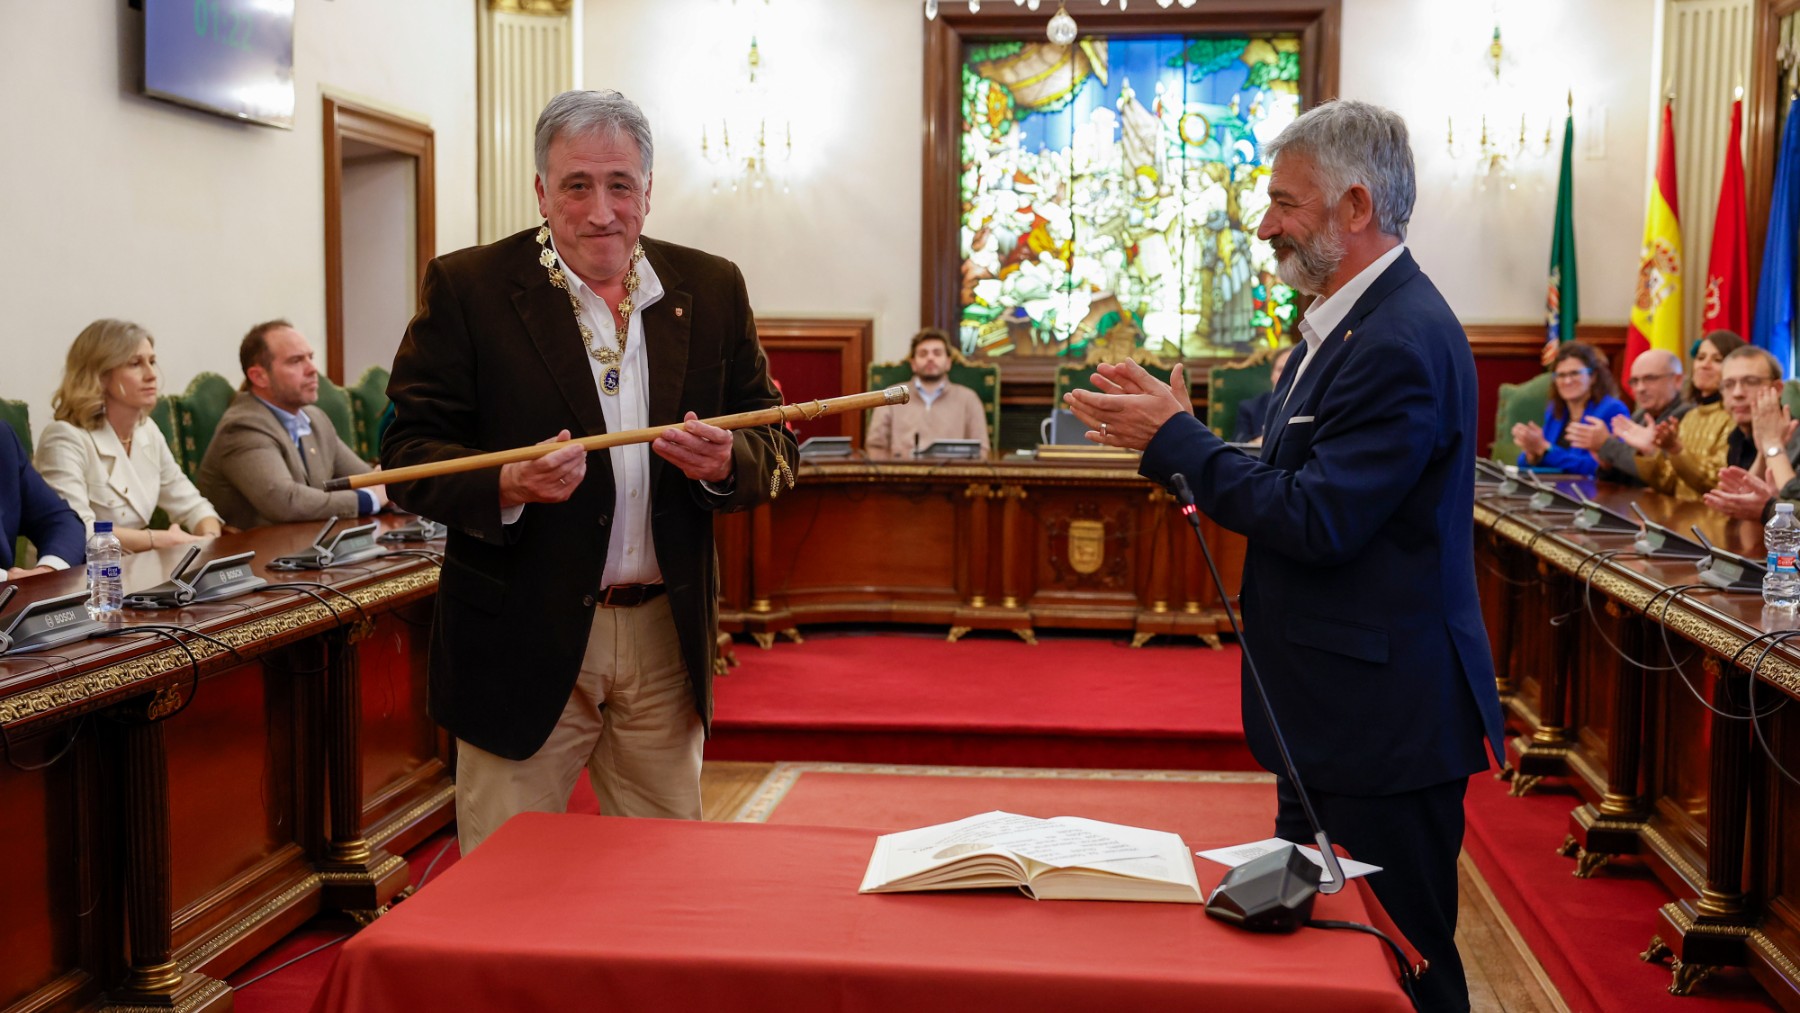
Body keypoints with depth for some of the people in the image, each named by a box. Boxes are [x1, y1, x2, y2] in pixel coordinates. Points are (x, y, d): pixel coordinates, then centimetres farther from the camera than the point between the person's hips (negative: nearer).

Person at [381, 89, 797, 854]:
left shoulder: (710, 290, 7)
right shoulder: (467, 288, -3)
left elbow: (774, 445, 8)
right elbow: (409, 451, -5)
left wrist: (726, 463, -15)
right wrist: (507, 485, -25)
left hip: (667, 640, 3)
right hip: (523, 641, -3)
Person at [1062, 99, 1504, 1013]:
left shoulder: (1401, 341, -21)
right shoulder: (1345, 321, 12)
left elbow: (1317, 523, -25)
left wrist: (1178, 436, -17)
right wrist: (1168, 438, 1)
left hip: (1383, 722, -10)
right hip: (1331, 709, 11)